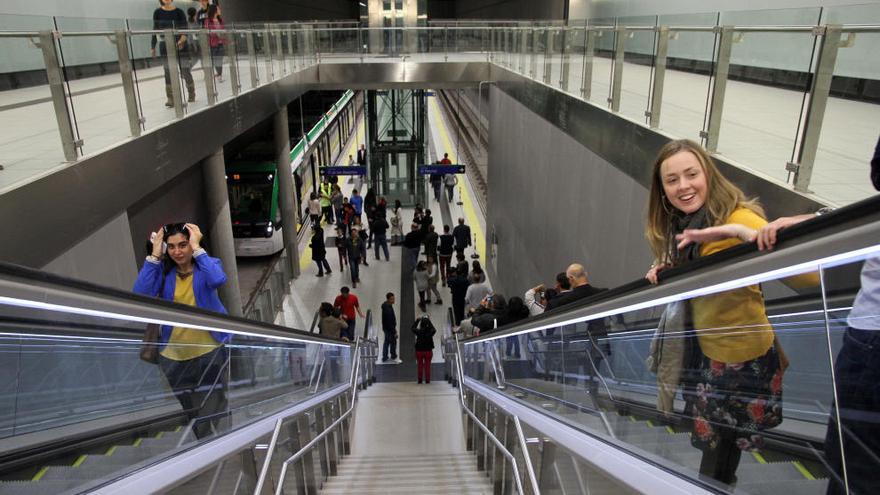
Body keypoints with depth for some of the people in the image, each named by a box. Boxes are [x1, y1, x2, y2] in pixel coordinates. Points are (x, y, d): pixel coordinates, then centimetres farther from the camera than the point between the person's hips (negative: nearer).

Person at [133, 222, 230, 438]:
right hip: (173, 356, 3)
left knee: (210, 413, 4)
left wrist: (197, 248, -24)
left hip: (209, 351, -2)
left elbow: (218, 280, -30)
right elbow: (140, 295, -18)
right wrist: (154, 256, -16)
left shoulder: (208, 264, -6)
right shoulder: (163, 271, -1)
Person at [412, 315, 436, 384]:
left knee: (419, 365, 12)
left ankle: (420, 379, 16)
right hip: (428, 350, 0)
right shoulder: (430, 331, -12)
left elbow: (413, 328, 5)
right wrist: (429, 322, 12)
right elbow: (434, 329, 11)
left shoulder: (418, 331, -13)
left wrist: (417, 321, 11)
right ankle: (427, 379, 12)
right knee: (427, 365, 10)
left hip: (419, 350, 0)